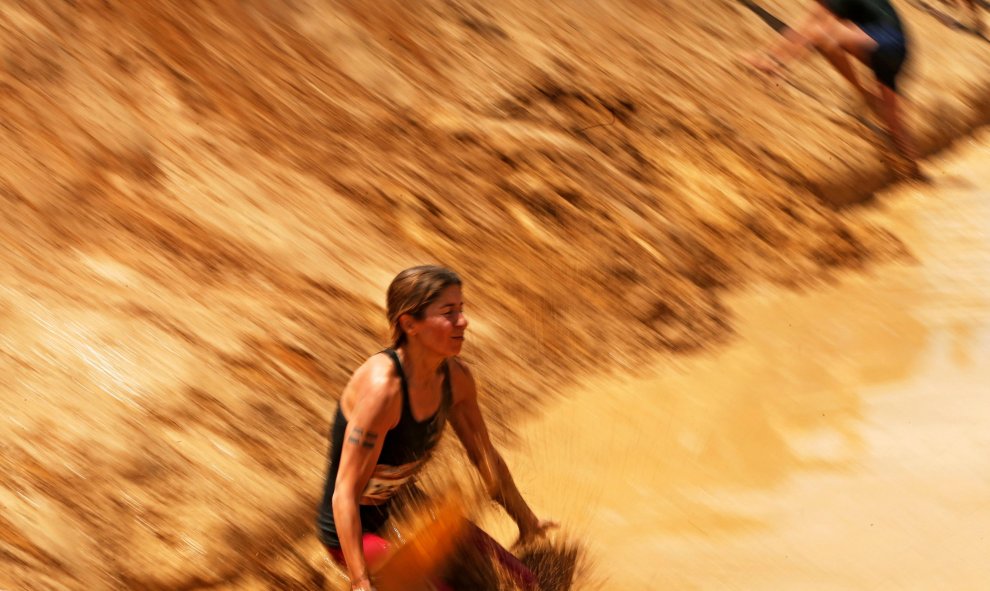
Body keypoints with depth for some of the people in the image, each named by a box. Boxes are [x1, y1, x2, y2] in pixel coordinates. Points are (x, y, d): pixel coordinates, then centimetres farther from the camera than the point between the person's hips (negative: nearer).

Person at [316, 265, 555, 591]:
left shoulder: (456, 376, -10)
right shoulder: (382, 387, -33)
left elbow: (485, 455, 7)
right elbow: (344, 494, -31)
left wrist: (527, 520, 18)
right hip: (358, 529, -7)